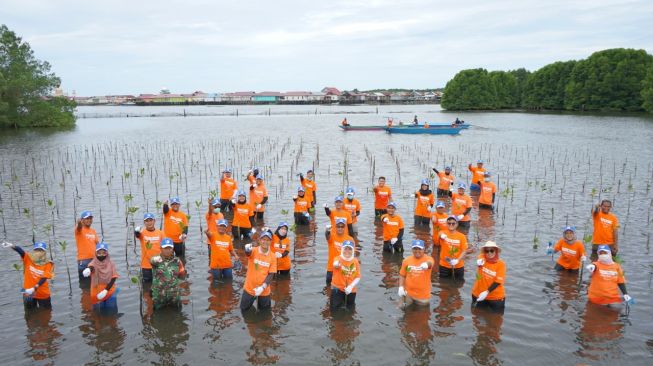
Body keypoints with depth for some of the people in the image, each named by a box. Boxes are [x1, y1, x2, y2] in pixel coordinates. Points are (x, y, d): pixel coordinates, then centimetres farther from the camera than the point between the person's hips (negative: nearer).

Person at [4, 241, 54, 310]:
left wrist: (34, 289, -31)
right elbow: (20, 251, -28)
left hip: (43, 294, -1)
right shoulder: (28, 259, -8)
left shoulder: (47, 264, -11)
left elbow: (44, 279, -18)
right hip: (28, 293, 1)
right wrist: (12, 246, -47)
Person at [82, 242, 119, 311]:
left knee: (111, 311, 1)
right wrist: (88, 270, -60)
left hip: (110, 291, 0)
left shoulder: (111, 263, -4)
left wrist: (106, 290, -18)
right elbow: (91, 267, -34)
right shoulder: (94, 263, -8)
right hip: (97, 292, 0)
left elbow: (113, 278, -7)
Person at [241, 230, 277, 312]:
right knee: (244, 310, 14)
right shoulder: (254, 251, -14)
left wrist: (262, 287, -19)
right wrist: (247, 249, -62)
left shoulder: (273, 256, -8)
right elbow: (248, 252, -38)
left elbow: (271, 274, -7)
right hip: (249, 288, -1)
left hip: (264, 291, 1)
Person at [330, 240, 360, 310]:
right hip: (337, 288, -3)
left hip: (351, 290, 3)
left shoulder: (355, 261, -5)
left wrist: (351, 286, -17)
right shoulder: (338, 258, -16)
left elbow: (358, 277, -2)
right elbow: (335, 264, -42)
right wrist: (336, 264, -67)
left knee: (351, 308, 19)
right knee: (334, 309, -2)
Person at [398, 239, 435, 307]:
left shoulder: (428, 258, -14)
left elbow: (430, 263, -40)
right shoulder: (406, 260, -4)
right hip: (408, 294, 2)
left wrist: (426, 264, -63)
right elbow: (402, 275, 6)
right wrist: (401, 287, -8)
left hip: (423, 296, -2)